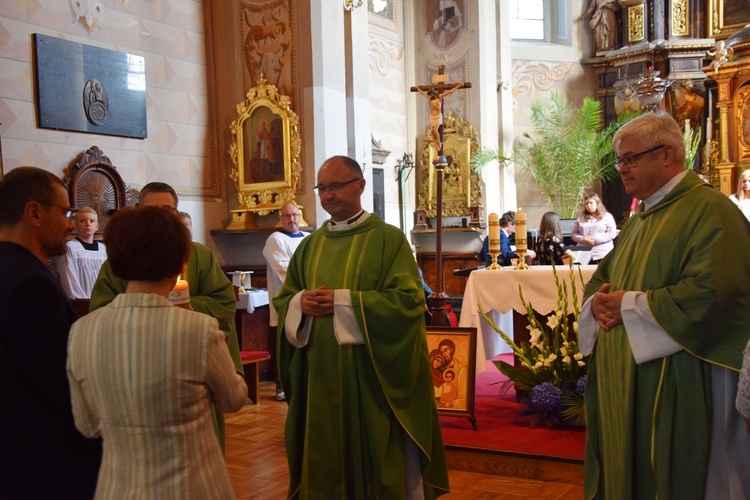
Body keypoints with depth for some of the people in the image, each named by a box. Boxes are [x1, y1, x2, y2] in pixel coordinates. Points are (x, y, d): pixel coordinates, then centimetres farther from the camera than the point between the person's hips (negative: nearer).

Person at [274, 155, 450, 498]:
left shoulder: (388, 239, -4)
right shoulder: (310, 246, 12)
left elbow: (408, 300, -14)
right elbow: (283, 301, 14)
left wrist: (343, 301, -19)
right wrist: (301, 303, -10)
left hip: (371, 375, -4)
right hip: (320, 376, 5)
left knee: (376, 457, 6)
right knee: (325, 460, 11)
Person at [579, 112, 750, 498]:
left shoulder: (708, 211, -14)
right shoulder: (640, 219, 15)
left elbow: (711, 296, -26)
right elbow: (601, 277, 21)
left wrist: (628, 306, -17)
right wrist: (599, 303, -3)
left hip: (677, 389, -8)